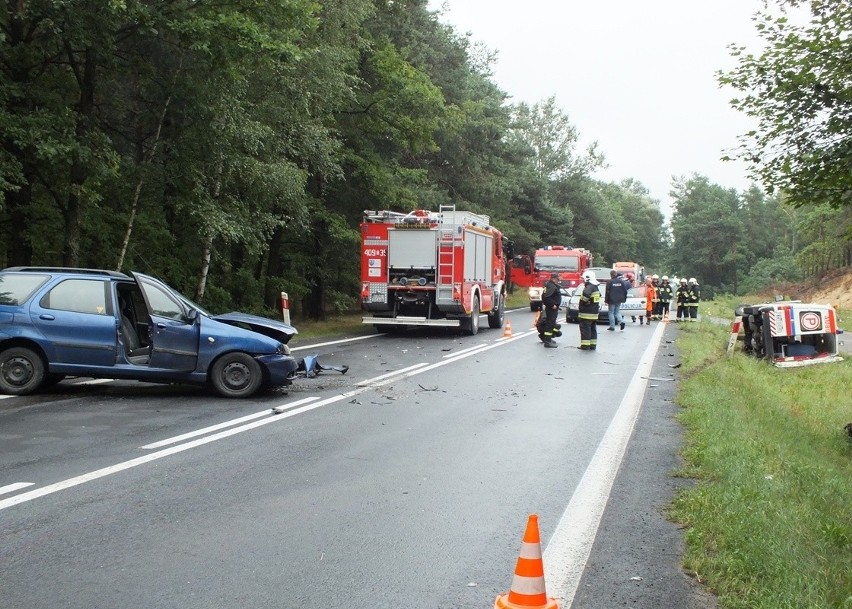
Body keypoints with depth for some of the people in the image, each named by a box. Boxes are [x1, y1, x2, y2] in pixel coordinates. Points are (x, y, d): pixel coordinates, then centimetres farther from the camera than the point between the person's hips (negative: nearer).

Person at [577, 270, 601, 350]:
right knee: (592, 329, 13)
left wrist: (583, 300, -22)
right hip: (594, 313, 10)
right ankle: (593, 345, 16)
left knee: (585, 329, -5)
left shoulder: (589, 287, -18)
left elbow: (586, 294, -38)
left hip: (586, 313, -10)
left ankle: (585, 345, -4)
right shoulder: (595, 287, 15)